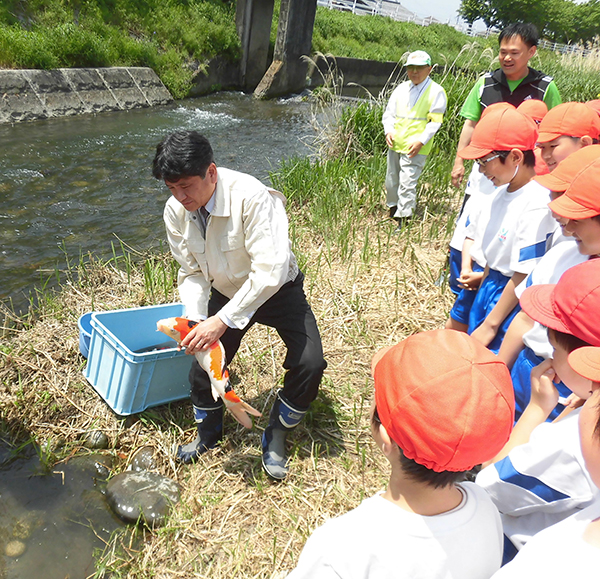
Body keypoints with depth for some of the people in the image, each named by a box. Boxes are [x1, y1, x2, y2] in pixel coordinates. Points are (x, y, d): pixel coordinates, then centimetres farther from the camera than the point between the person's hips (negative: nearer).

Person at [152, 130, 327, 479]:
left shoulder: (251, 197, -34)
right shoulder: (176, 211, -15)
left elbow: (270, 271, -39)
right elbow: (192, 273, -7)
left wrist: (222, 321, -40)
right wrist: (196, 321, -24)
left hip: (276, 290, -4)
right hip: (226, 293, 4)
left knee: (310, 363, -20)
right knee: (202, 366, -3)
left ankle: (276, 436, 9)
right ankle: (208, 434, 32)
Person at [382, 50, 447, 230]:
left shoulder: (436, 92, -2)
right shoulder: (401, 88, 12)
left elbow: (435, 121, -6)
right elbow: (389, 112, 16)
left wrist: (421, 141, -17)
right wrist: (388, 131, -2)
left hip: (415, 148, -6)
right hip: (395, 144, 6)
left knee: (407, 183, -11)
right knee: (391, 180, 14)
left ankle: (403, 219, -4)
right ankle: (393, 209, 33)